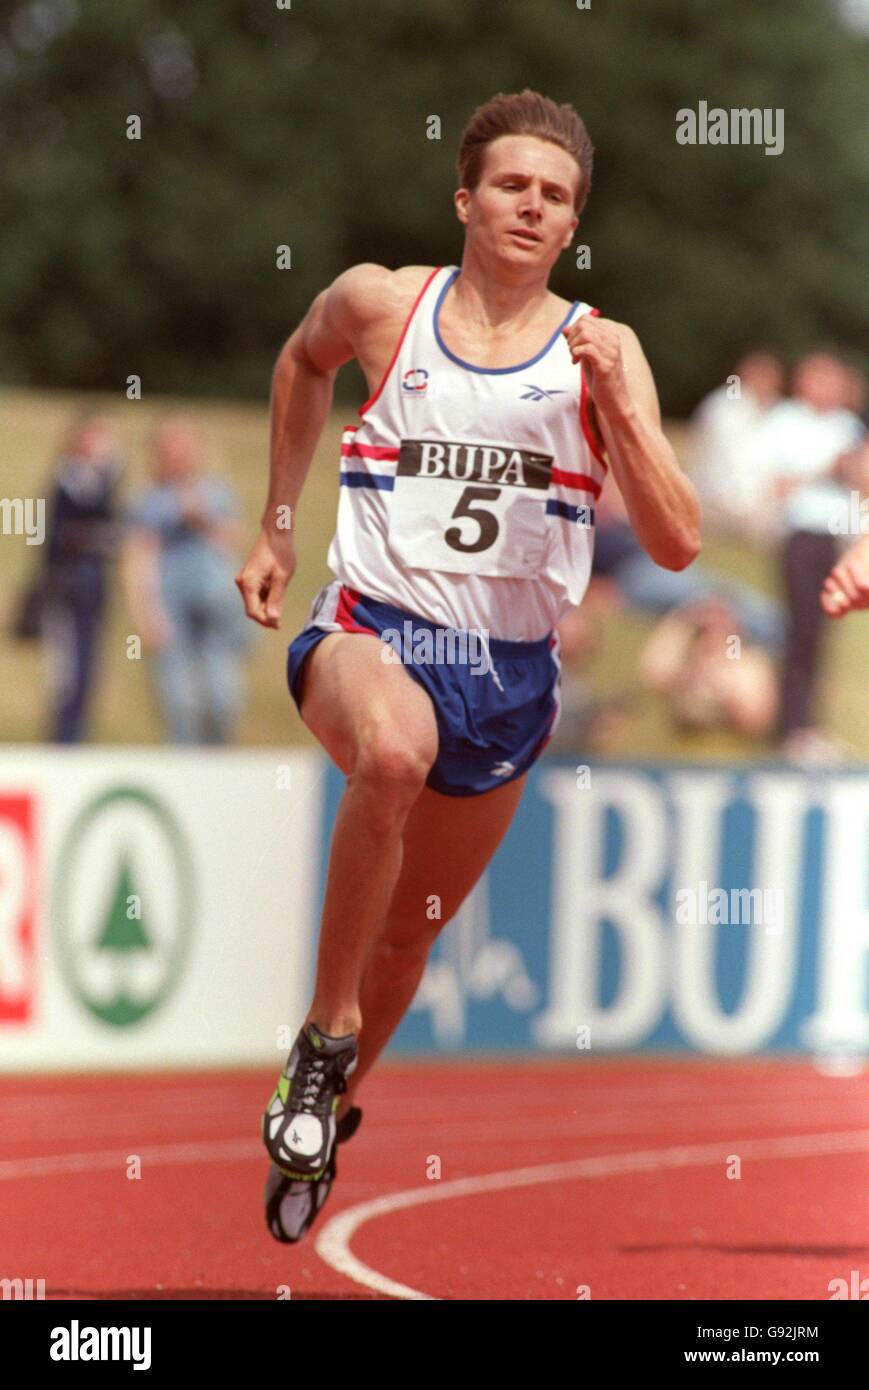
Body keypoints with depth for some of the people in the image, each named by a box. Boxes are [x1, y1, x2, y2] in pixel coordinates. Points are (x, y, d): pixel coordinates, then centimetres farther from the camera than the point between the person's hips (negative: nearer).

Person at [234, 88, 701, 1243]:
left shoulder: (603, 351, -1)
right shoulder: (379, 303, -1)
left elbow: (677, 544, -8)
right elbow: (304, 364, 24)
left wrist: (615, 405, -20)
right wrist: (276, 527, 24)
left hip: (512, 667, 2)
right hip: (374, 628, -2)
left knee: (412, 932, 15)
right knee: (394, 751, -38)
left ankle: (330, 1108, 43)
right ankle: (327, 1029, -22)